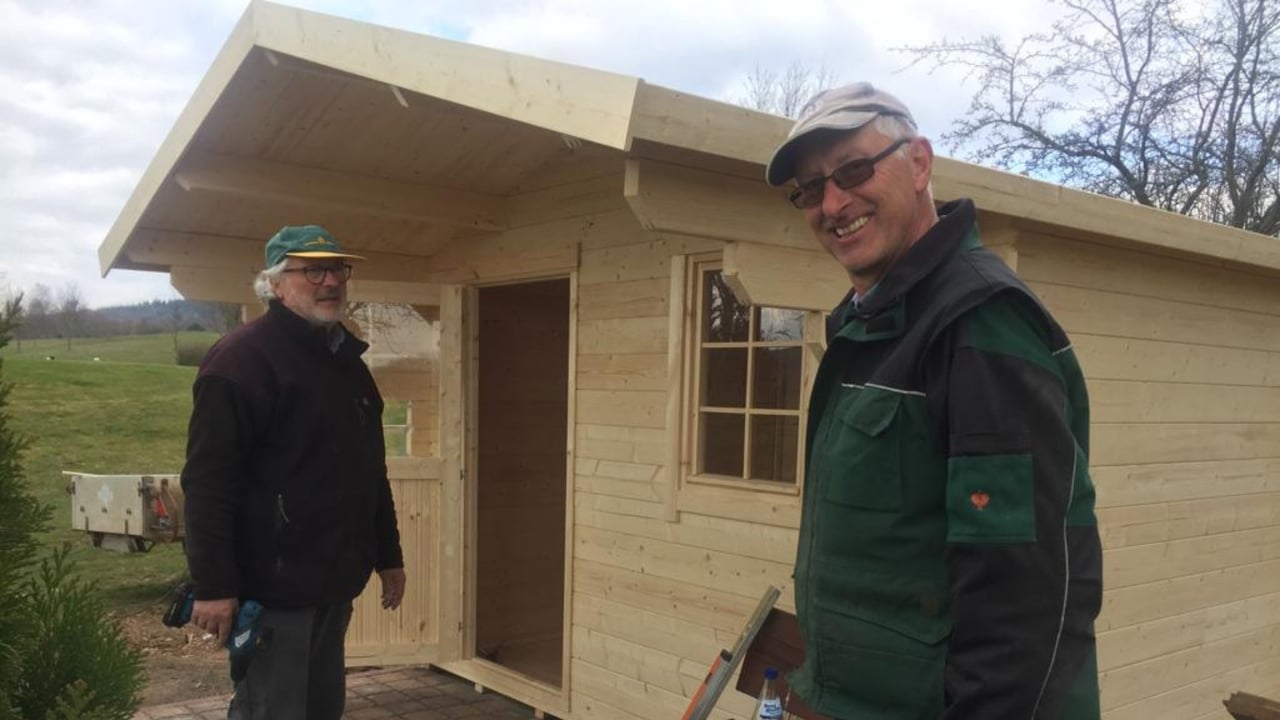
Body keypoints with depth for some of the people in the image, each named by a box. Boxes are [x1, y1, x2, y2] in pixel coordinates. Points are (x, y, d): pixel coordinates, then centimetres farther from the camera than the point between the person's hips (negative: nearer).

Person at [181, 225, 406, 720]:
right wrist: (212, 586, -21)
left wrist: (387, 555, 20)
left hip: (334, 586, 8)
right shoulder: (241, 359, -12)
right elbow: (208, 483, -18)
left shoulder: (348, 362, 14)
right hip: (272, 589, -8)